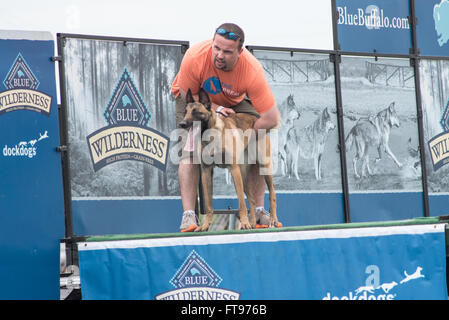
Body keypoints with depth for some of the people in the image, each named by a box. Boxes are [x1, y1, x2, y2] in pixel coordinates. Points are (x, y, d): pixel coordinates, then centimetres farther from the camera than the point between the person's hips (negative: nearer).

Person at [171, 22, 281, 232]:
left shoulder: (253, 71, -39)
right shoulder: (195, 57, -38)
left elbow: (272, 119, -36)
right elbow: (187, 96, -19)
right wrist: (214, 108, -32)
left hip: (234, 101, 1)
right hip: (194, 97, -1)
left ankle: (259, 211, -4)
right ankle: (188, 215, -22)